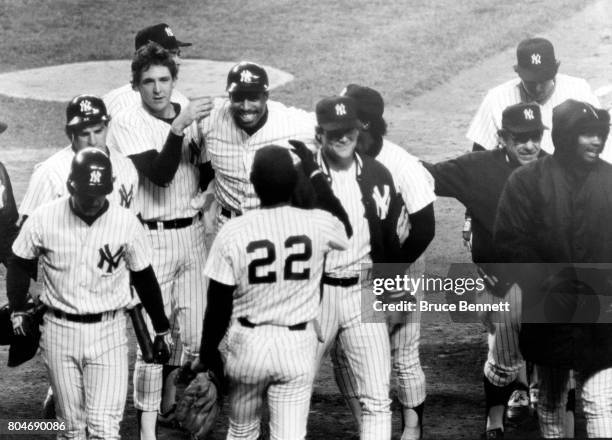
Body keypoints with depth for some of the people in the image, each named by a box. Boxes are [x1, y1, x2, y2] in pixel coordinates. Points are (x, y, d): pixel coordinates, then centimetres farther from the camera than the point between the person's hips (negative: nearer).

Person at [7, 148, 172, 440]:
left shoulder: (127, 224, -9)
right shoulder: (44, 220, -8)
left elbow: (144, 277, 4)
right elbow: (20, 265, 9)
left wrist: (161, 330, 10)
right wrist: (17, 311, 9)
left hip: (108, 332, -1)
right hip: (59, 331, 1)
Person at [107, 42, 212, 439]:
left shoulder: (189, 116, 6)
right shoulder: (127, 123, -9)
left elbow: (206, 176, 11)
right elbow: (159, 175, -20)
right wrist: (179, 127, -30)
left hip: (192, 234, 5)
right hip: (153, 238, -5)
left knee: (197, 336, 4)